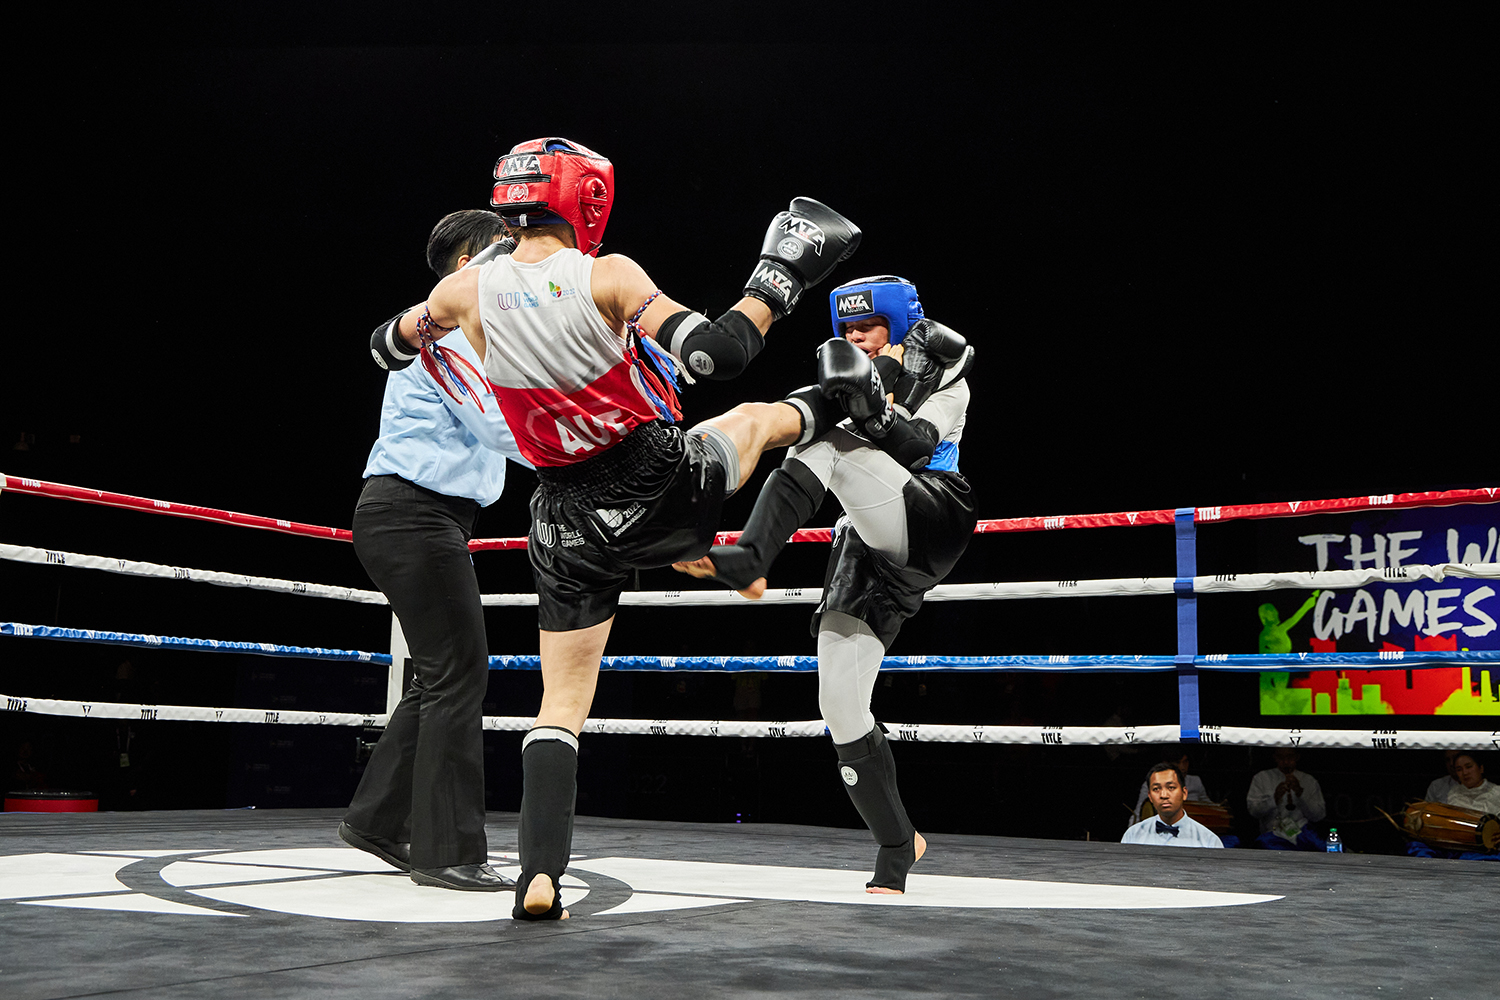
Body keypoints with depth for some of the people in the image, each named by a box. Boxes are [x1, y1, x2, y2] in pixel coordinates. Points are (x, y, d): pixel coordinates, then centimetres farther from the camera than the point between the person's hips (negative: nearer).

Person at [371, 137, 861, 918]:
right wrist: (775, 280, -7)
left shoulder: (467, 292, -3)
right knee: (757, 416, 27)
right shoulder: (608, 277, -15)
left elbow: (388, 348, 16)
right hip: (663, 488, -3)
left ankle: (539, 877, 6)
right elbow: (717, 357, -23)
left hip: (568, 523, 4)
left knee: (562, 704, 11)